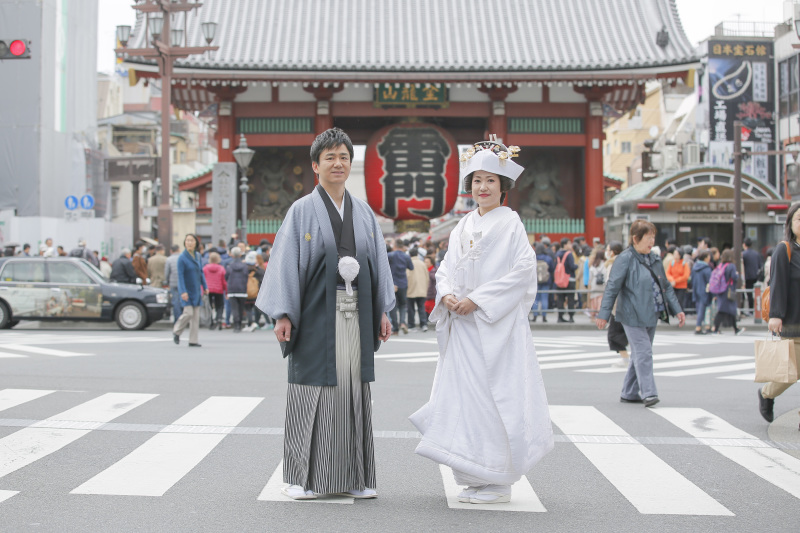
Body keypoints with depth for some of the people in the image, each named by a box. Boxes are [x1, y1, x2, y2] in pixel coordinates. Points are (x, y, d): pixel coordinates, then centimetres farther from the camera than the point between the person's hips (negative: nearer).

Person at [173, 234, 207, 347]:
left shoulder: (197, 256, 8)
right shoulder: (182, 258, -10)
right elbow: (180, 275, -14)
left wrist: (205, 287, 11)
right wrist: (183, 291, -22)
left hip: (196, 290, 6)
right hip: (186, 290, -6)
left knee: (196, 316, 3)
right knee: (188, 313, -14)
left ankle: (193, 341, 8)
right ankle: (176, 331, 12)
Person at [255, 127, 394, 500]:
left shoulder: (364, 213, 12)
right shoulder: (302, 211, 1)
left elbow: (378, 263, 14)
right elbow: (286, 263, -4)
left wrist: (383, 312, 8)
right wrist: (283, 314, -11)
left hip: (356, 313, 4)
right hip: (317, 313, -4)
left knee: (353, 390, 6)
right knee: (313, 389, -2)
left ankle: (354, 477, 13)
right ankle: (305, 478, 6)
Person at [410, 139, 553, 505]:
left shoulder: (510, 224, -4)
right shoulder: (463, 227, 15)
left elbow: (523, 270, -12)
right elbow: (446, 269, 15)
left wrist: (477, 299, -15)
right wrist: (447, 295, -7)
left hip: (497, 324, -6)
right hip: (463, 325, 6)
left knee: (494, 396, -6)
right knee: (465, 395, 5)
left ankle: (498, 482, 3)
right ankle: (475, 479, 14)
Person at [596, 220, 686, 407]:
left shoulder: (655, 259, 11)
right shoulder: (625, 259, -11)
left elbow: (666, 286, 18)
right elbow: (612, 287, -12)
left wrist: (677, 309, 13)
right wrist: (604, 313, -16)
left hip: (651, 316, 8)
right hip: (633, 316, -7)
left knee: (640, 354, 11)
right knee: (643, 352, -11)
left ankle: (629, 393, 20)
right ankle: (648, 393, -9)